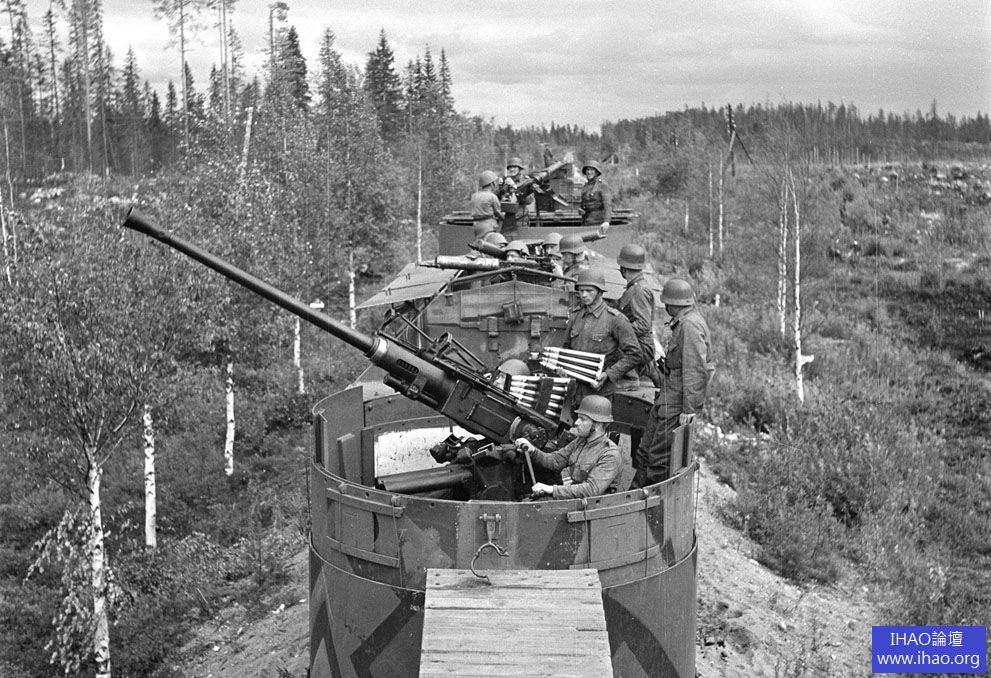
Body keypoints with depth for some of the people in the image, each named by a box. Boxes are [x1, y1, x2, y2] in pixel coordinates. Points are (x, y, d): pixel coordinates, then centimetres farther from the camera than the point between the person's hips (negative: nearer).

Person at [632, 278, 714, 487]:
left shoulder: (690, 325, -19)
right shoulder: (683, 322, 14)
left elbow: (695, 370, -24)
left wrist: (689, 409, -24)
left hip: (676, 403, -11)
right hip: (667, 398, 11)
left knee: (659, 457, -5)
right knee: (645, 450, 16)